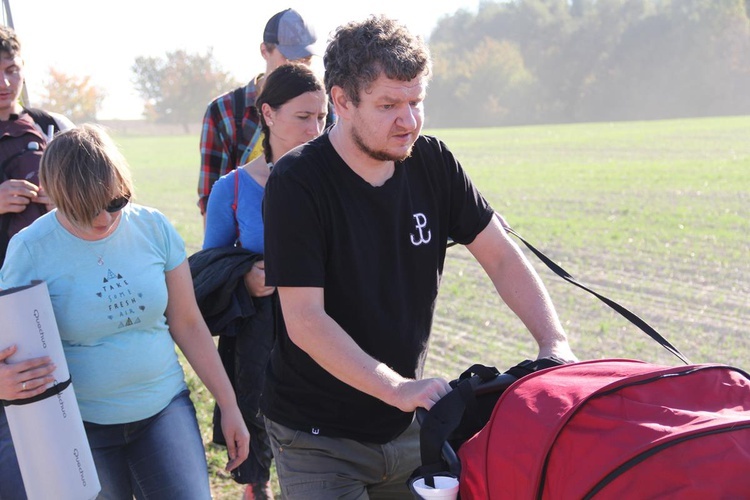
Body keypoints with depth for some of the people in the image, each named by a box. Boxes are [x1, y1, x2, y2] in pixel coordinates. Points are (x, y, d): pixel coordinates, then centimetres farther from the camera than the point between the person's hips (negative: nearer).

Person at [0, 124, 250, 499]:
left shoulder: (153, 228, -5)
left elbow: (187, 324, 3)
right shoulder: (31, 250, -12)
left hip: (164, 409, 2)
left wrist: (228, 405, 6)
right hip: (81, 426, -1)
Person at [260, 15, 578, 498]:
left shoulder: (432, 162, -4)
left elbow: (501, 257, -1)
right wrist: (399, 389, -28)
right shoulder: (297, 183, -18)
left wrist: (554, 343, -15)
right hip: (317, 436, -4)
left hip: (406, 423, 5)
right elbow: (305, 321, -22)